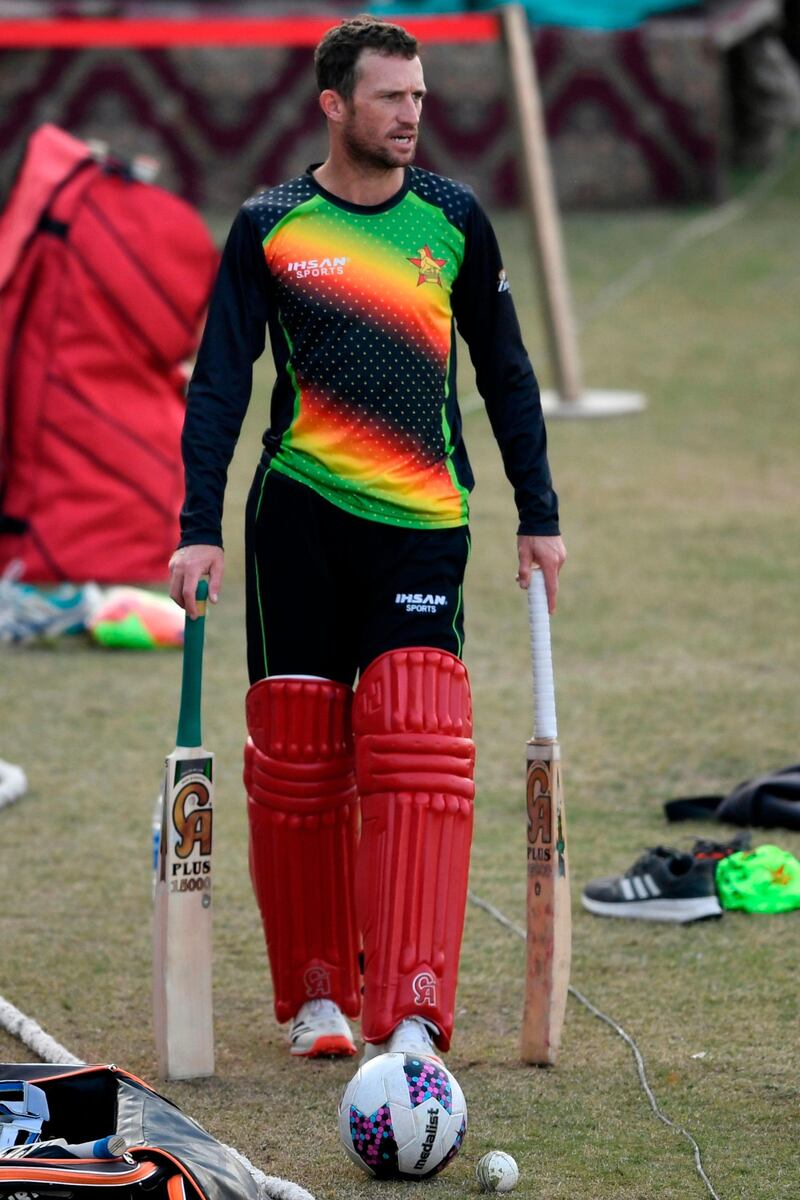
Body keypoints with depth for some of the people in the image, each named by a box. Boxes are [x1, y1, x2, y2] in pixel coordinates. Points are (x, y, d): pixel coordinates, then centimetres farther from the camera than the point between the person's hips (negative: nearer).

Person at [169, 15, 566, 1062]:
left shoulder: (454, 220, 7)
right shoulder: (271, 228, 2)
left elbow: (505, 373, 15)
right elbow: (219, 384, 2)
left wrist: (538, 514, 13)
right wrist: (201, 529, -6)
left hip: (422, 523, 0)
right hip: (301, 515, 0)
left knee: (420, 756, -13)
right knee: (297, 758, 2)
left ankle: (412, 1015, -16)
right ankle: (316, 993, 18)